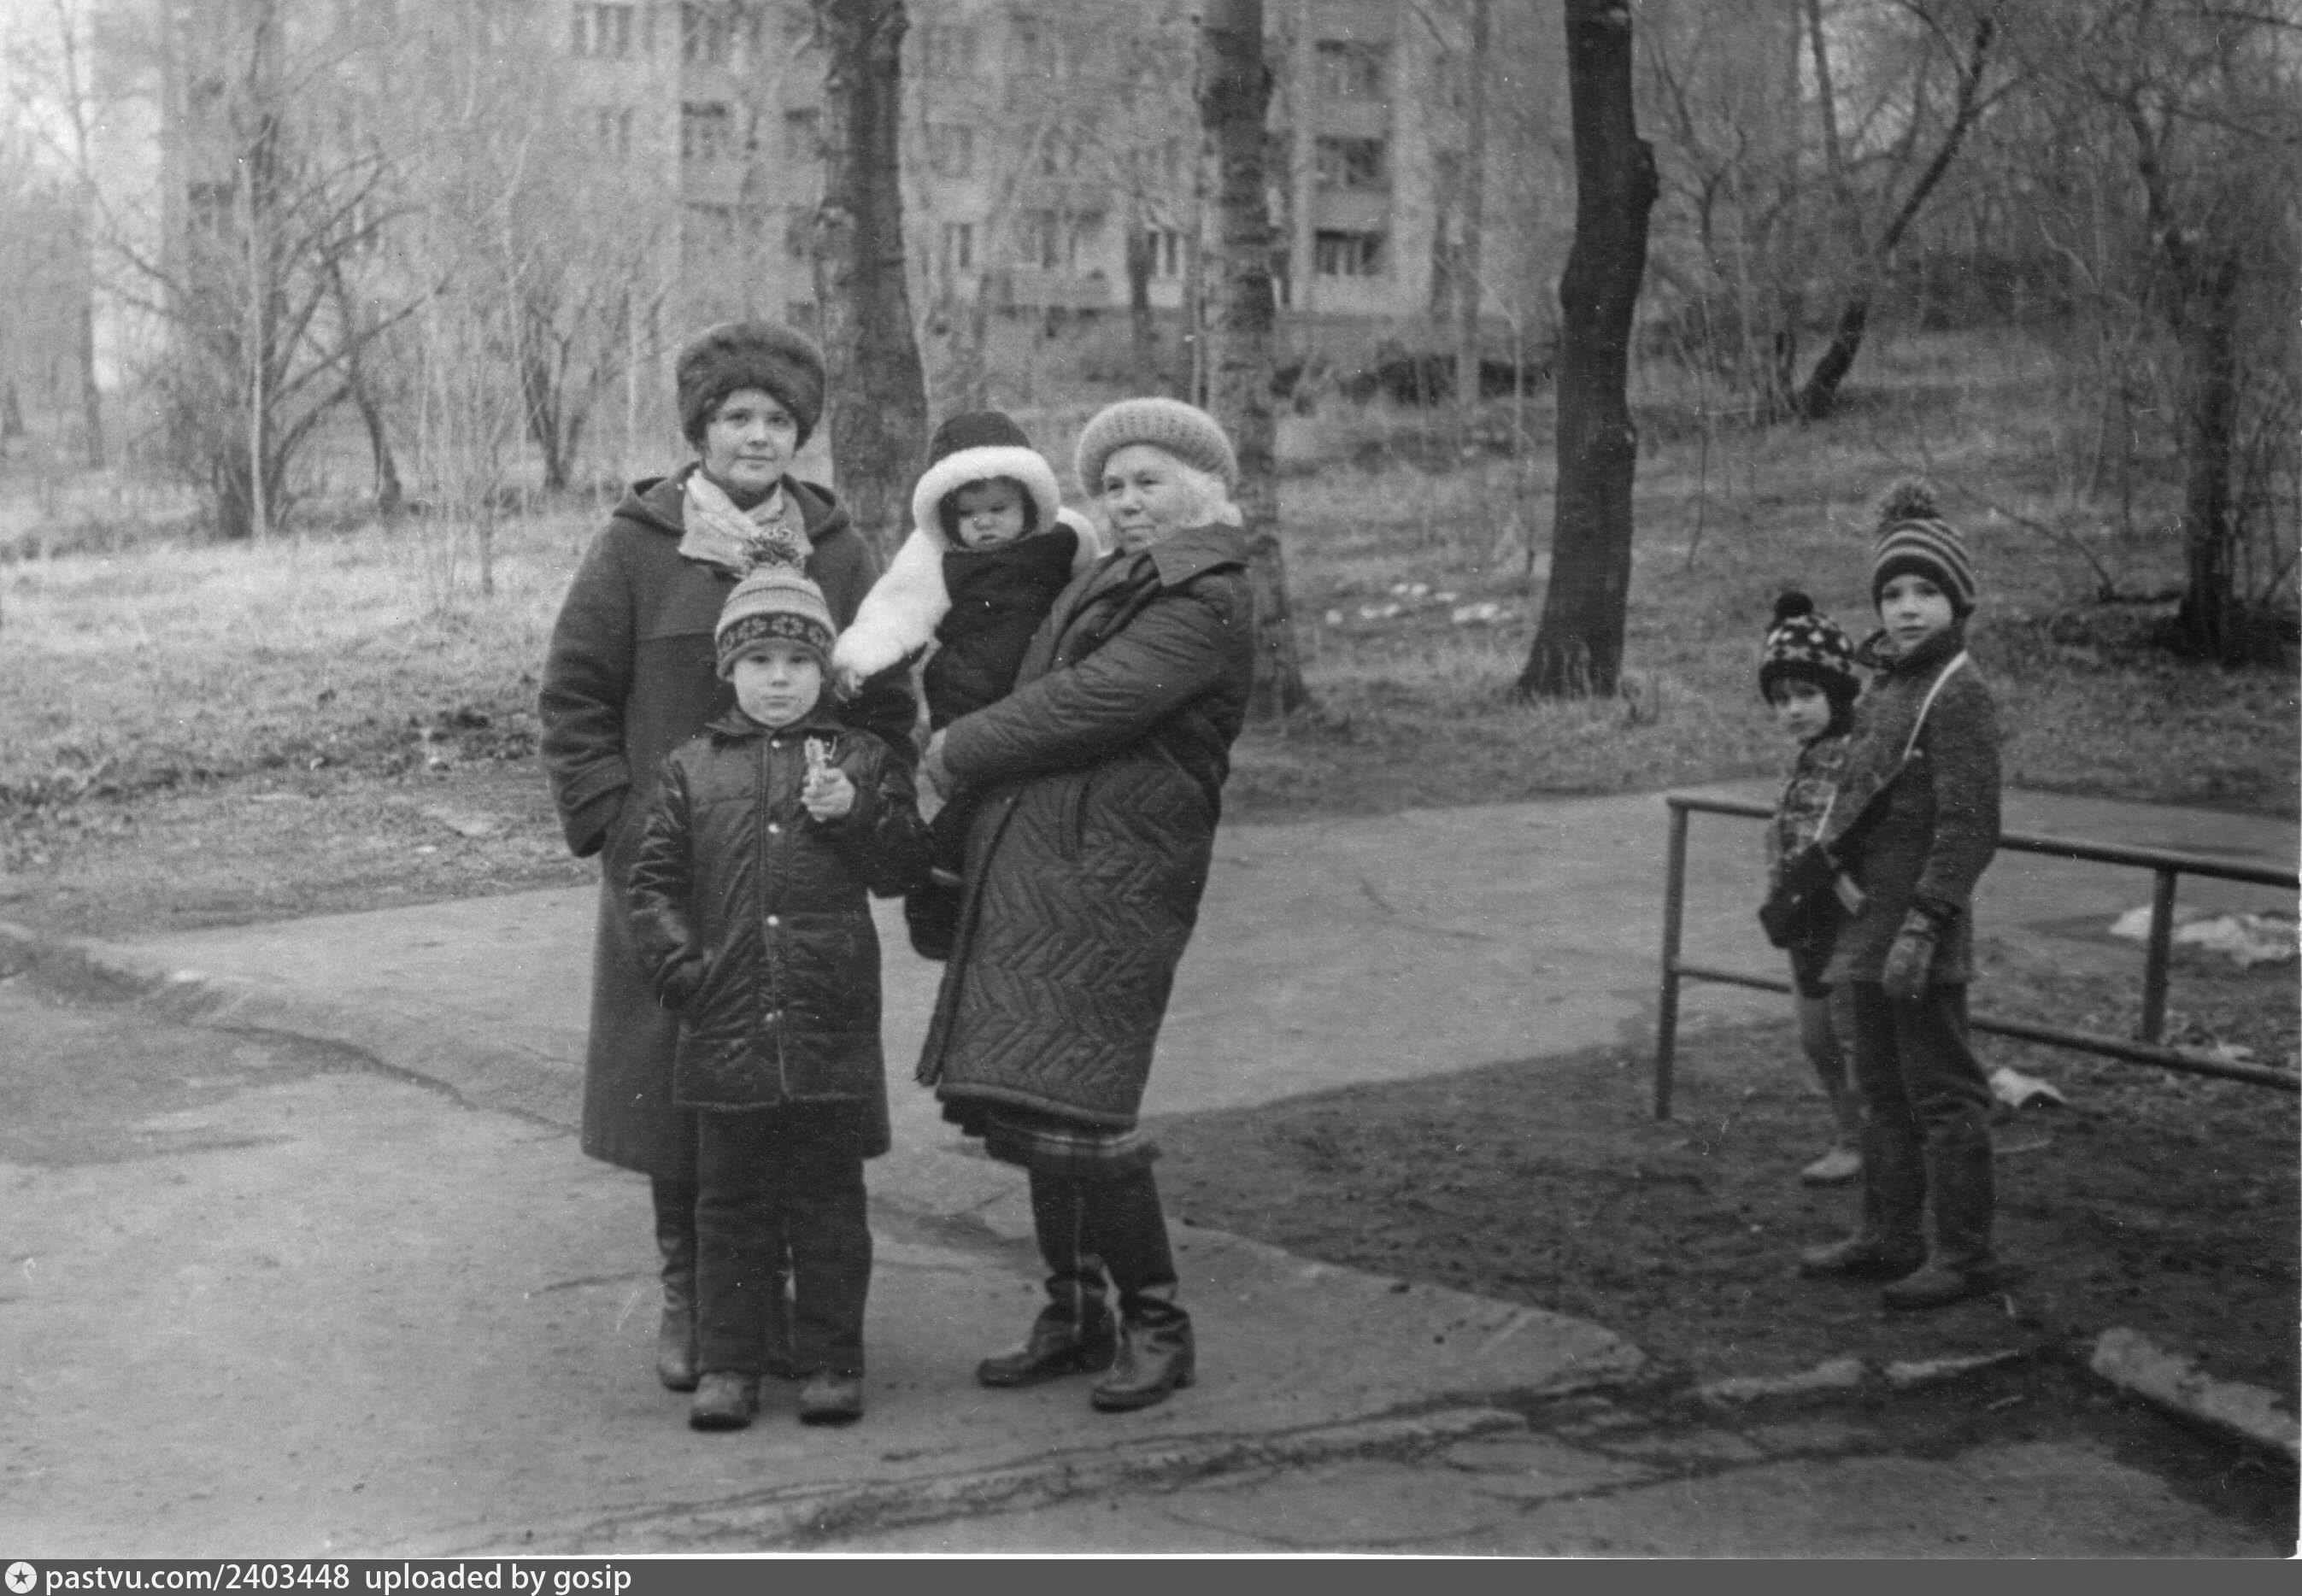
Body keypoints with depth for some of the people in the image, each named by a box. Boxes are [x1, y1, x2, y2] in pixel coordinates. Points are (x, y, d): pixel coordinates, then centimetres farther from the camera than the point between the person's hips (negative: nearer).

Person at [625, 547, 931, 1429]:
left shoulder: (862, 759, 6)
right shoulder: (692, 768, 8)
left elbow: (904, 865, -1)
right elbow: (653, 881, 8)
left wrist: (854, 812, -17)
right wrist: (678, 962, -5)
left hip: (833, 1025, -1)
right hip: (725, 1026, 1)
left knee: (828, 1199, 7)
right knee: (729, 1202, 8)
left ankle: (832, 1362, 16)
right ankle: (727, 1364, 16)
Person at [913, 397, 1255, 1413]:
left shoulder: (1204, 605, -10)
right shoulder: (1108, 584, 20)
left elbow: (1087, 708, -17)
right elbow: (1042, 692, 31)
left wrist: (959, 751, -6)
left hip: (1110, 884, -9)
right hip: (1025, 873, 9)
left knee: (1072, 1111, -11)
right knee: (1029, 1105, 11)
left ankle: (1157, 1328, 4)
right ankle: (1075, 1312, 23)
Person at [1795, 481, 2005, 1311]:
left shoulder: (1959, 695, -16)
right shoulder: (1888, 685, 11)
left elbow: (1968, 828, -21)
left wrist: (1921, 929, -24)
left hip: (1920, 932, -9)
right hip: (1872, 924, 9)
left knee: (1942, 1092, -1)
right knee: (1883, 1089, 17)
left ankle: (1964, 1255, 8)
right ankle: (1890, 1236, 29)